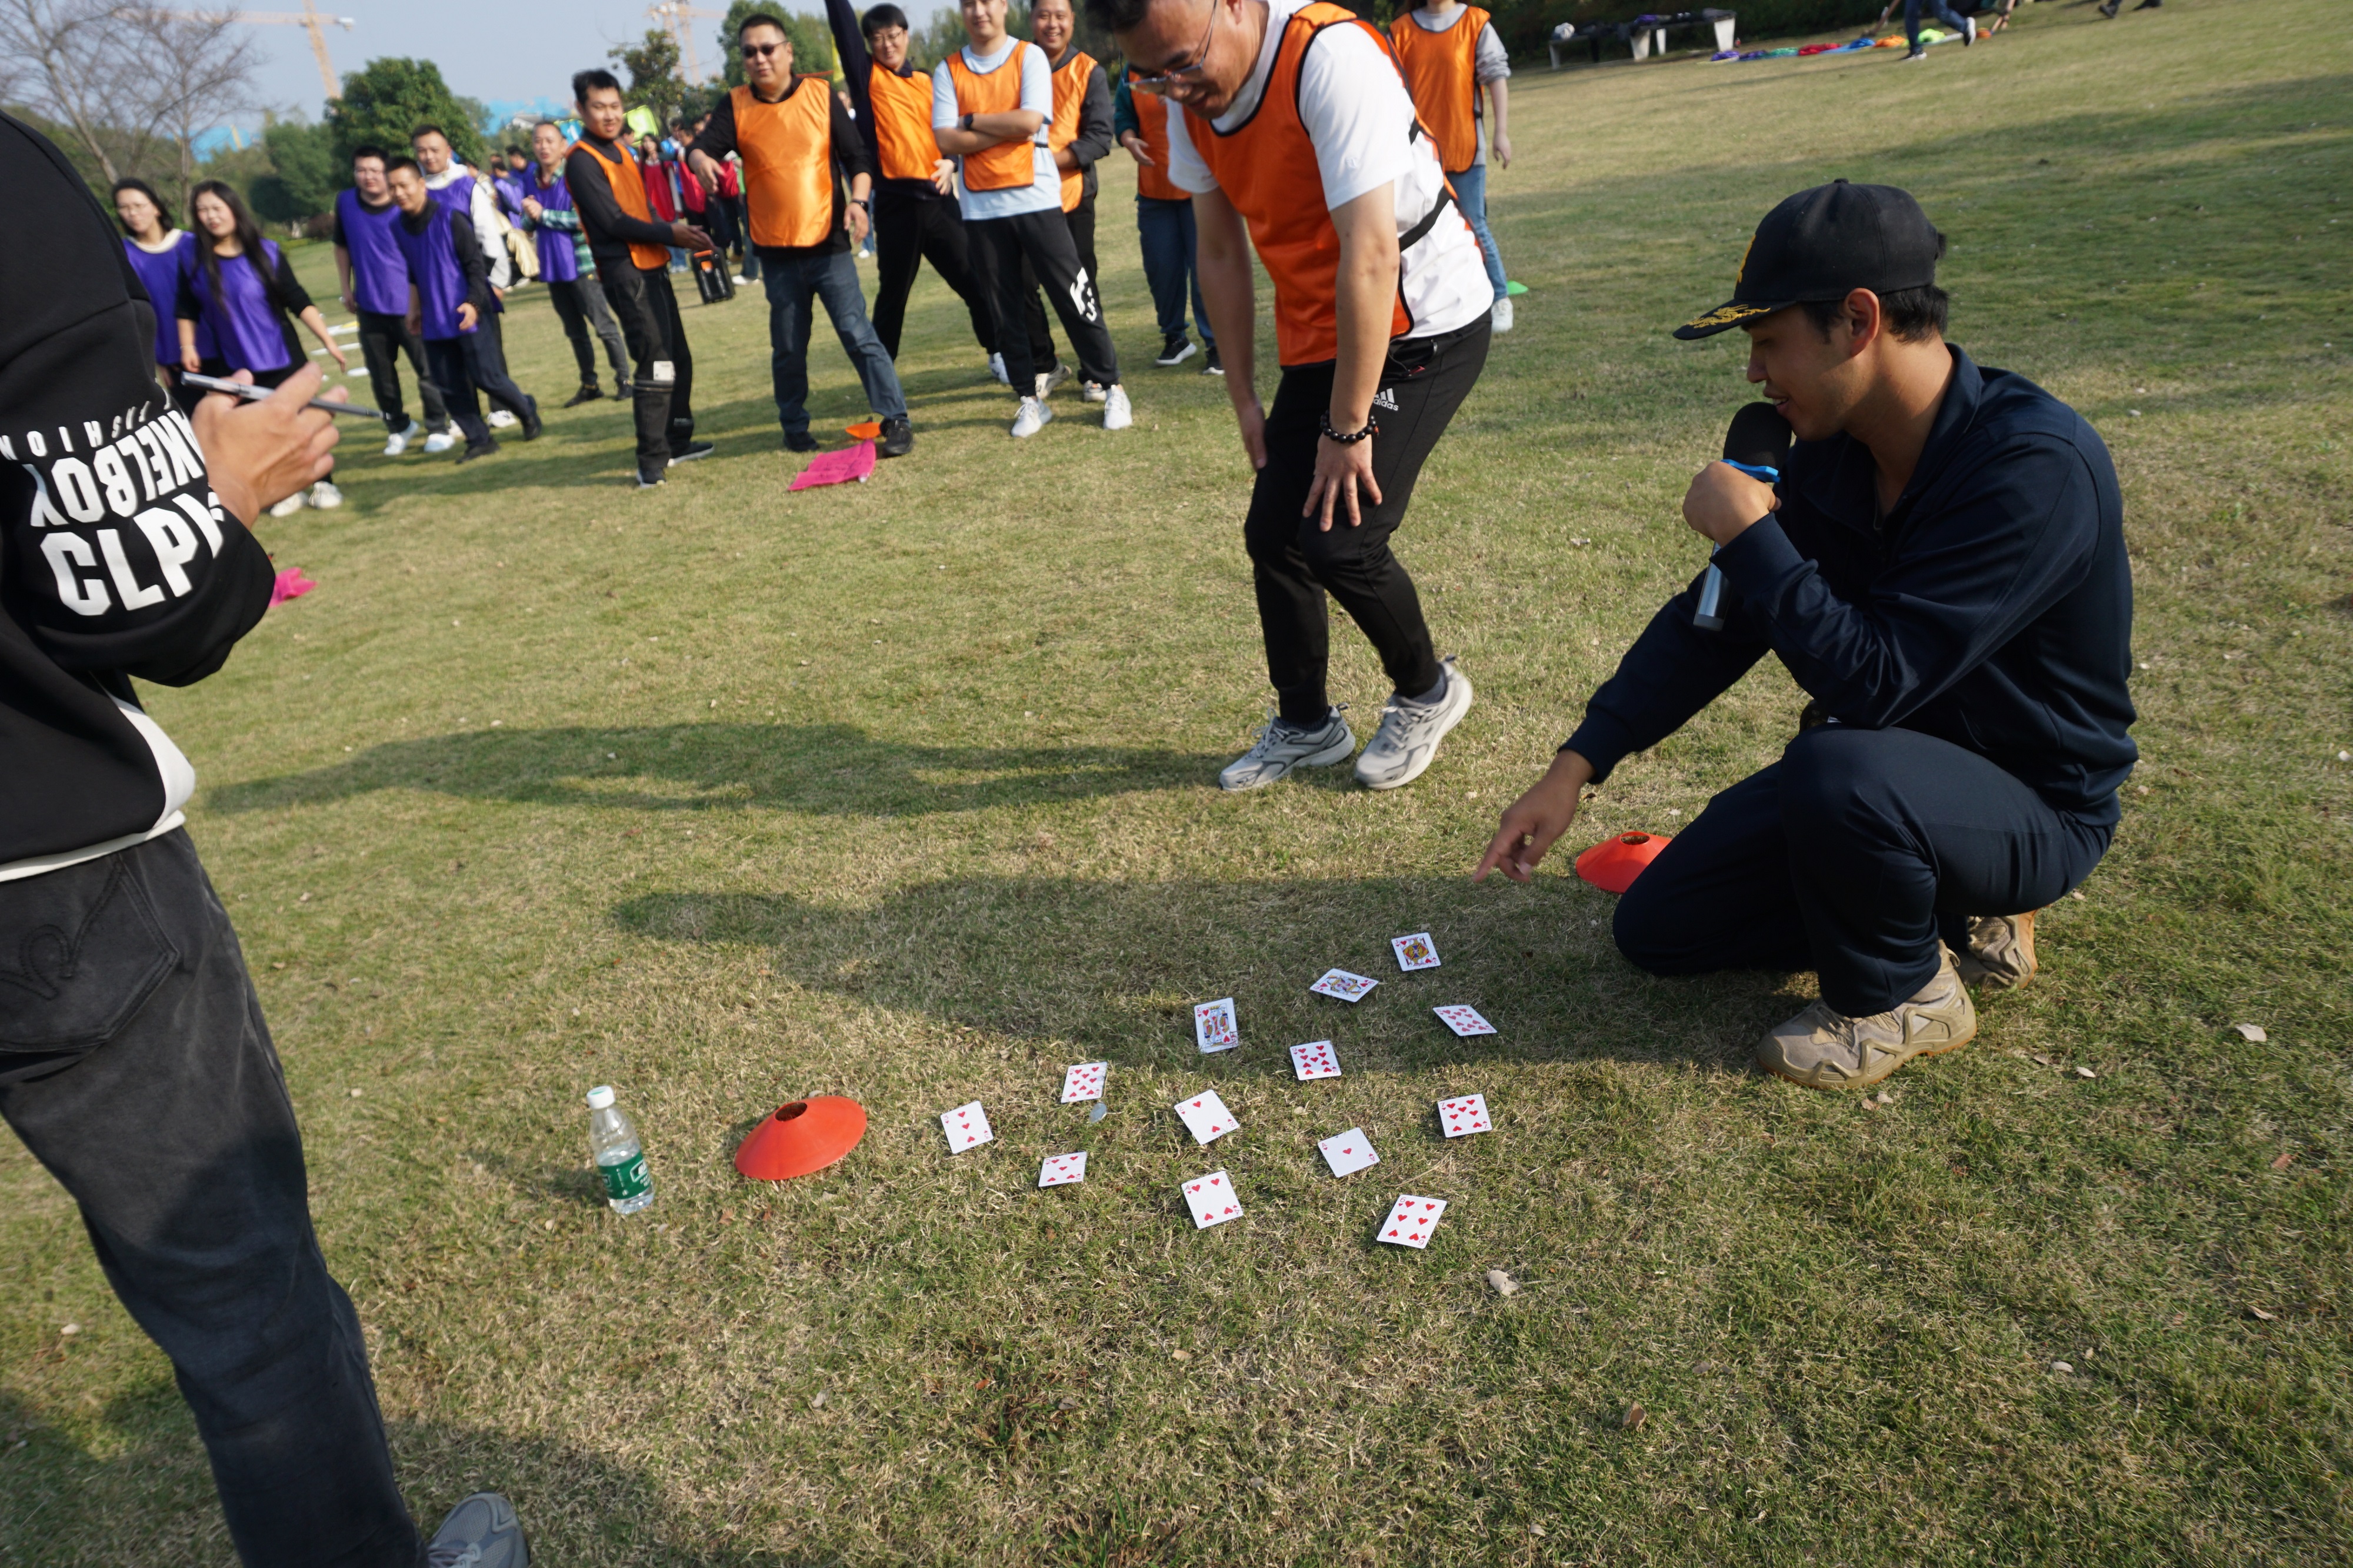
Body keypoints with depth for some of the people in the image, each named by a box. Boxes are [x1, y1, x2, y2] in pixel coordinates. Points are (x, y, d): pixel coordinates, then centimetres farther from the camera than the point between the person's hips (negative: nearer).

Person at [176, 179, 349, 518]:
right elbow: (186, 308, 8)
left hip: (282, 356, -2)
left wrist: (328, 340, -12)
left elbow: (298, 301, -7)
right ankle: (287, 491, 18)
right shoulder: (194, 258, -2)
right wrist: (187, 346, -1)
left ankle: (323, 484, 18)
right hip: (234, 367, 2)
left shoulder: (267, 251, -7)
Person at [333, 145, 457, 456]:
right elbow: (342, 246, 14)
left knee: (427, 368, -2)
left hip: (407, 304, -4)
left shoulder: (404, 209, -10)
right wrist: (347, 289, 12)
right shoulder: (345, 203, 1)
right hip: (369, 306, 4)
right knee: (380, 372, 11)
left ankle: (438, 428, 12)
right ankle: (398, 427, 28)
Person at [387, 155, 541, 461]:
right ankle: (479, 440, 12)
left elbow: (476, 263, -11)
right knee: (450, 387, 3)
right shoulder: (399, 228, 7)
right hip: (434, 321, 6)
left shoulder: (450, 217, -10)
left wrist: (474, 302, -20)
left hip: (466, 316, -6)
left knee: (486, 376, -5)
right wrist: (415, 309, 23)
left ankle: (528, 409, 20)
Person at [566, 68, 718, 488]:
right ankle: (651, 461, -10)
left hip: (652, 267, 9)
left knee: (678, 358, 15)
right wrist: (670, 234, -13)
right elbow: (613, 222, -16)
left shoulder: (620, 149, 17)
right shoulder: (582, 160, -10)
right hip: (625, 273, -9)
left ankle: (678, 442, 28)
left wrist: (679, 233, 2)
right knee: (655, 363, -13)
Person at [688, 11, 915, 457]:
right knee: (788, 348, 10)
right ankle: (795, 428, 24)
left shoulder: (821, 94, 0)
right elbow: (703, 147, -9)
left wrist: (858, 199, -16)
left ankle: (895, 420, -3)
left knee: (858, 333, -7)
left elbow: (857, 155, 1)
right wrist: (701, 161, -33)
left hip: (828, 244, -2)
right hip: (776, 253, 2)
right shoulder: (735, 106, 2)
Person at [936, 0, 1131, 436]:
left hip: (1036, 200, -2)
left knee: (1074, 296, -2)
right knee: (1005, 308, 5)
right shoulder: (948, 71, 7)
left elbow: (1031, 121, -13)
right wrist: (1008, 128, -10)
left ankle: (1111, 387, 8)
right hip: (981, 208, 2)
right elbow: (946, 141, -5)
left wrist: (972, 121, -5)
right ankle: (1031, 397, 15)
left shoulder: (1030, 56, 2)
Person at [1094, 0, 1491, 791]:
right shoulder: (1192, 99, -3)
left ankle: (1428, 692, 14)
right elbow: (1221, 253, 6)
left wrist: (1347, 428, -25)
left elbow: (1370, 256, -29)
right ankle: (1306, 725, 26)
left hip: (1423, 326, -7)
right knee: (1273, 531, 6)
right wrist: (1243, 396, 6)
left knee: (1339, 538, -15)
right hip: (1318, 337, 8)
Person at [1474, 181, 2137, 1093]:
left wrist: (1750, 533, -26)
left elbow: (1872, 683, -36)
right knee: (1656, 928, 5)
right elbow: (1719, 619, -1)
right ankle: (1950, 914, 13)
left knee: (1836, 771, -40)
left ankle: (1902, 996, -8)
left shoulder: (2034, 467, -30)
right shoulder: (1836, 453, -6)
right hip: (1886, 761, 7)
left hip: (2031, 808, -7)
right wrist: (1575, 769, -6)